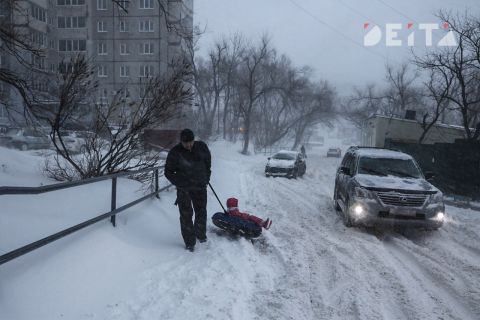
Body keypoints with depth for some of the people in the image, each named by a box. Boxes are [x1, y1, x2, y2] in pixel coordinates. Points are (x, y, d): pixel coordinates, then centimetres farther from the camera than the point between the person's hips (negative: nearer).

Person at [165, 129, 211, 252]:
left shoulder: (201, 147, -4)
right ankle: (189, 242, 12)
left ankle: (200, 234, 38)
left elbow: (208, 160, 15)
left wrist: (206, 177, 11)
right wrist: (178, 183, -13)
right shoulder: (175, 152, -12)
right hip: (184, 189, -3)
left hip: (200, 186, 3)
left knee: (201, 212, 14)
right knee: (186, 215, 0)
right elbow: (168, 172, -2)